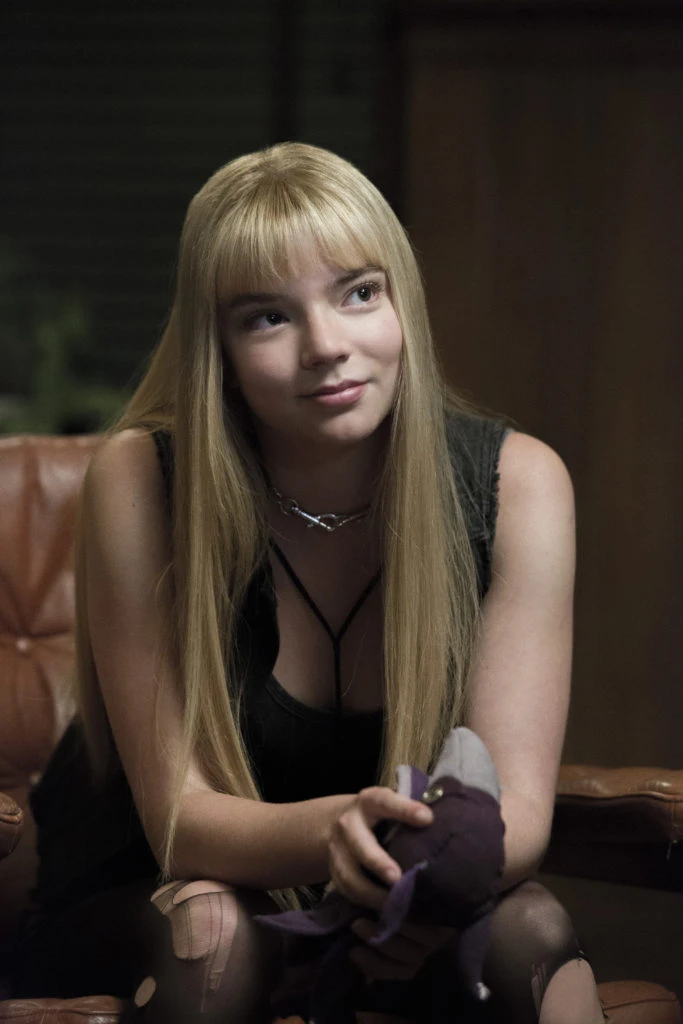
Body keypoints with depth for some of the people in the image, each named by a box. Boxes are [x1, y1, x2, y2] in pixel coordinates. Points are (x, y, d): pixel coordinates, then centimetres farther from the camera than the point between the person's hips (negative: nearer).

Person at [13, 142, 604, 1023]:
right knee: (211, 924, -35)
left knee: (530, 928, -31)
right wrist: (330, 833, -43)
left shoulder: (515, 483, -13)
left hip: (391, 925, 1)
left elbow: (518, 804, -17)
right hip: (138, 909, -1)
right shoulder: (139, 481, -19)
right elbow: (178, 813, -19)